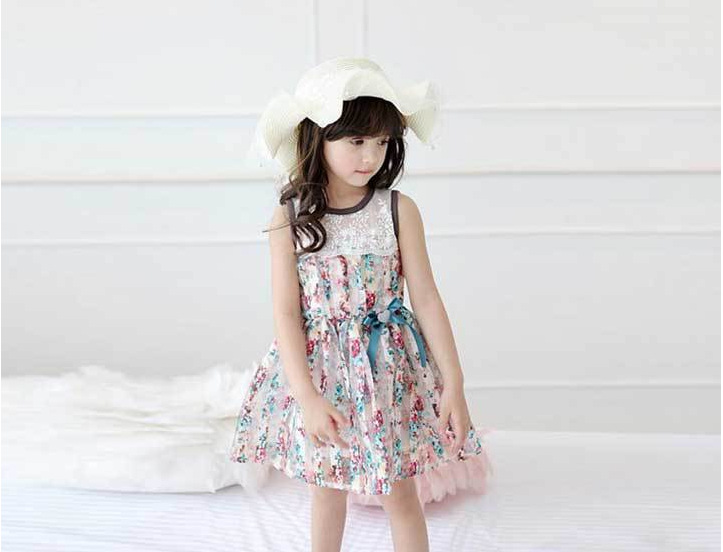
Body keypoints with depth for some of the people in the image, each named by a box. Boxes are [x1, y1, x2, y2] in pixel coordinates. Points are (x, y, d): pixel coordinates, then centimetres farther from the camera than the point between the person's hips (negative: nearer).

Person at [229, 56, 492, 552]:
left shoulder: (399, 210, -8)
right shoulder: (289, 217, -8)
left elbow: (426, 297, -6)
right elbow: (286, 312, -10)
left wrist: (453, 384, -8)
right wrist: (307, 397, -17)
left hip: (389, 367, 0)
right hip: (319, 369, 1)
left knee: (401, 493, 10)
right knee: (327, 484, 19)